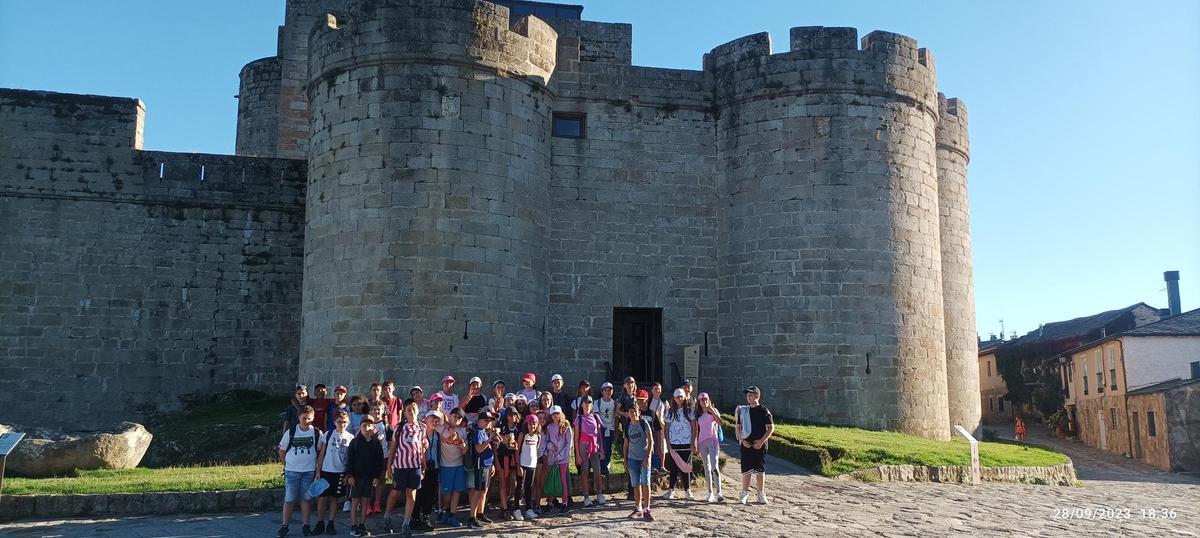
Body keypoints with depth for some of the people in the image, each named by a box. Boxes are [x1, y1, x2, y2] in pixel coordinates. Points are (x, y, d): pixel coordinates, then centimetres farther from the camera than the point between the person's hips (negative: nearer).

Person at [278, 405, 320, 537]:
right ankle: (285, 526, 12)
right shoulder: (290, 432, -2)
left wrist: (318, 466, 1)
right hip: (292, 471, 0)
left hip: (309, 471, 0)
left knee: (306, 498, 7)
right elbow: (282, 450, 7)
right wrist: (287, 465, 4)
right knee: (289, 499, 3)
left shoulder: (317, 433, -3)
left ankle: (306, 525, 16)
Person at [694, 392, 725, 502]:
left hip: (713, 440, -4)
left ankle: (718, 493, -20)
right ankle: (710, 493, 11)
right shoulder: (698, 414, 12)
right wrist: (696, 446, 9)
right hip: (702, 442, 4)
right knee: (707, 468, 7)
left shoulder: (713, 411, 4)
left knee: (715, 466, -15)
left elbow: (721, 423, -12)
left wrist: (713, 412, -20)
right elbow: (696, 430, 12)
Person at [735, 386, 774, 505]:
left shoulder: (763, 410, -2)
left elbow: (771, 428, -3)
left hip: (760, 445, -2)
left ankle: (761, 494, 14)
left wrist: (762, 441, -11)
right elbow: (738, 427, 12)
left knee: (760, 469, 4)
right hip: (746, 444, 2)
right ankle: (744, 493, 12)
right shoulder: (743, 410, 8)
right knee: (746, 469, 3)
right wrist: (742, 440, -4)